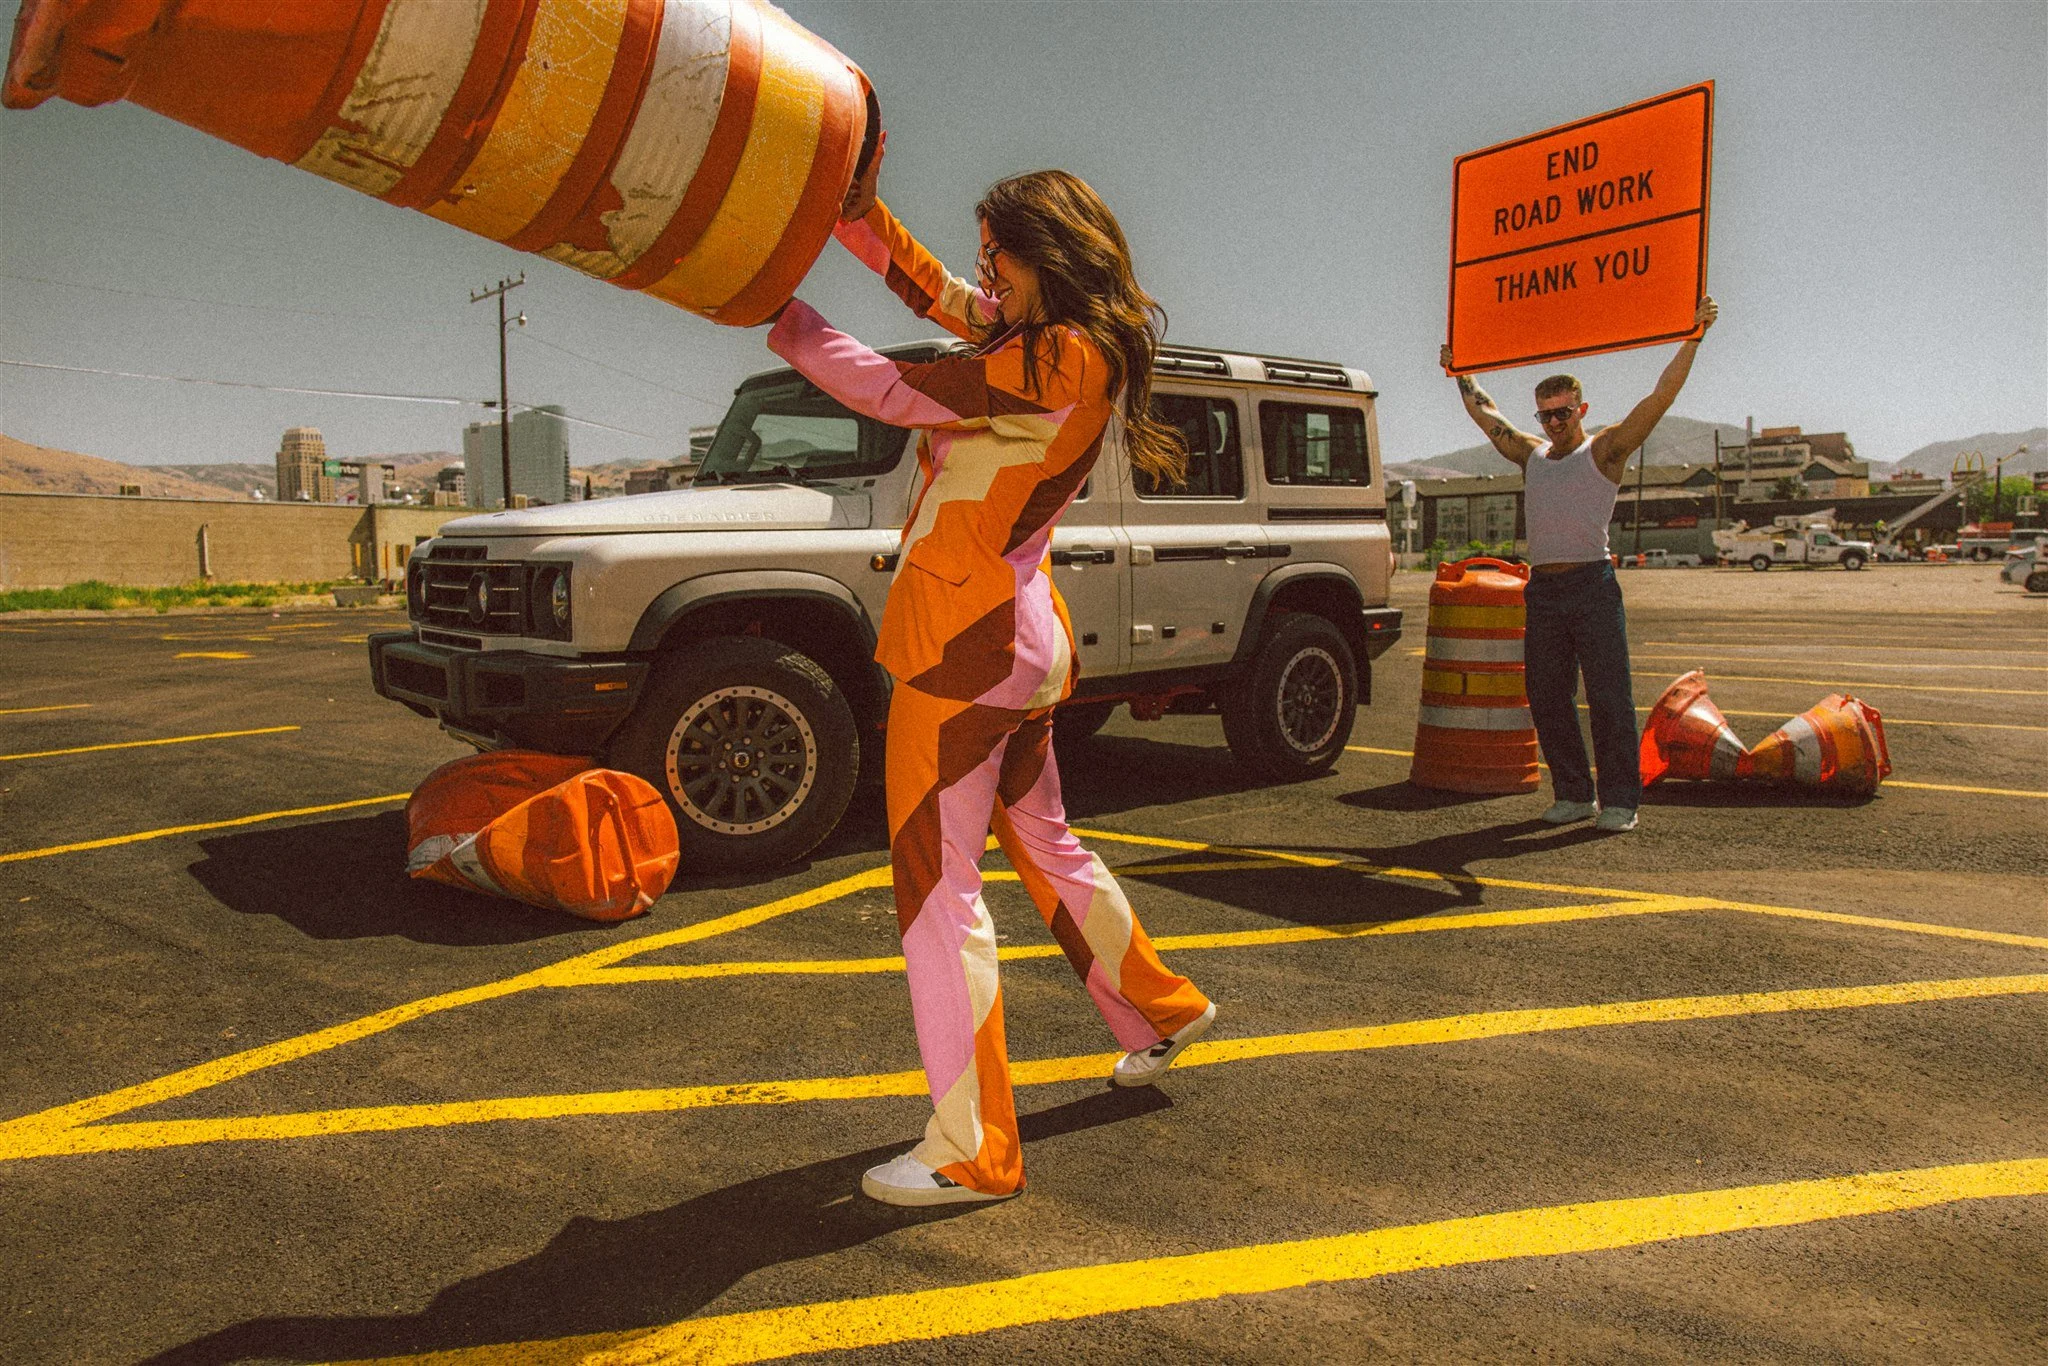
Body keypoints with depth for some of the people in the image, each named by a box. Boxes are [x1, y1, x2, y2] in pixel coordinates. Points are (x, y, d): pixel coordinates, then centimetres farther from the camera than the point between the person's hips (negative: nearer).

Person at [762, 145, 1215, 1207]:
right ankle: (1160, 1012, 43)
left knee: (938, 886, -4)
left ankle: (972, 1153, 4)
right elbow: (930, 289, 22)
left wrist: (778, 314, -4)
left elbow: (892, 393, -16)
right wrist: (858, 210, 12)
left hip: (970, 636, -10)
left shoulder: (1059, 357, -16)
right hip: (1022, 635, 10)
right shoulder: (1051, 340, 12)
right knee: (1044, 845, 25)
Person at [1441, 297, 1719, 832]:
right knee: (1547, 698, 6)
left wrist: (1693, 337, -9)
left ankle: (1620, 800, -1)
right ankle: (1573, 795, 16)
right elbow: (1486, 415, 29)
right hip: (1542, 591, 5)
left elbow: (1661, 396, -4)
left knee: (1609, 697, -5)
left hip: (1592, 586, -5)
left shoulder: (1606, 449, 4)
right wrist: (1460, 374, 34)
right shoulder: (1531, 456, 18)